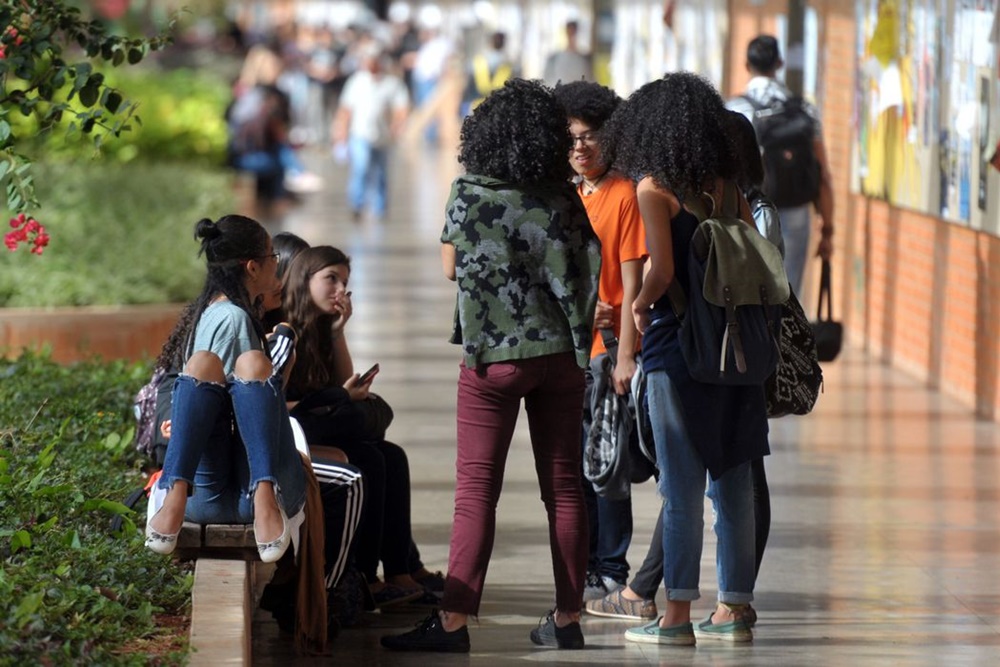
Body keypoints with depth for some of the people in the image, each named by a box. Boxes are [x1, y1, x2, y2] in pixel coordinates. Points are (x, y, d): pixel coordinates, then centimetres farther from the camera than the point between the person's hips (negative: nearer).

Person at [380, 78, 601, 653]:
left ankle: (454, 622, -9)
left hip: (494, 356, -3)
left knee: (477, 492, -3)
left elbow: (450, 266, 3)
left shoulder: (470, 194, -7)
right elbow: (586, 274, 3)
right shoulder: (563, 200, 0)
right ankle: (567, 619, 11)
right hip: (560, 353, 3)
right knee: (564, 487, 8)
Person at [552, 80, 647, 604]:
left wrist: (624, 355, -15)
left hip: (607, 348, -7)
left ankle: (611, 573, 1)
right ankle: (584, 567, 19)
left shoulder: (624, 196, -8)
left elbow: (631, 283, -11)